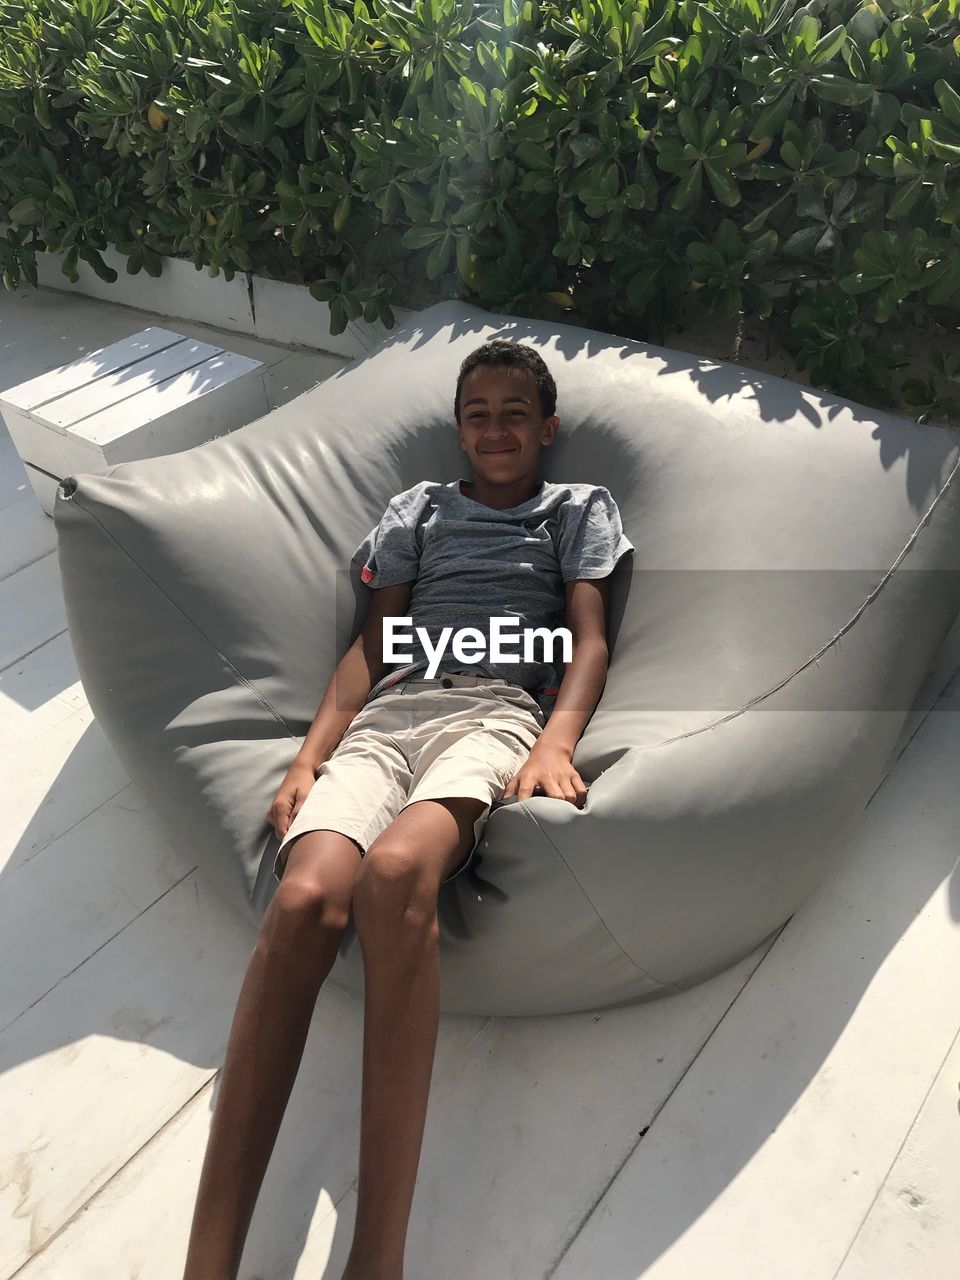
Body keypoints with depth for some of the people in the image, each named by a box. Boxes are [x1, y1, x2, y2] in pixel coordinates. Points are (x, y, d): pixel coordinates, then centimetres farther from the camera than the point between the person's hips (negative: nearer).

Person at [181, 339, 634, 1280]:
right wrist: (310, 755, 4)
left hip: (494, 714, -2)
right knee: (305, 895, -30)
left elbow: (589, 640, 11)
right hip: (387, 714, 3)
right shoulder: (422, 505, 30)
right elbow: (372, 644, 20)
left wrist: (556, 743, -10)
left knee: (395, 870, -37)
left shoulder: (579, 507, 25)